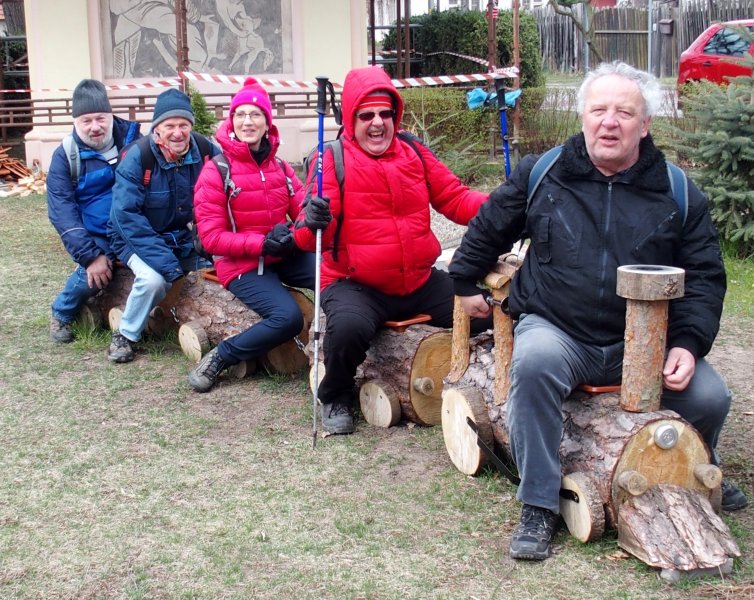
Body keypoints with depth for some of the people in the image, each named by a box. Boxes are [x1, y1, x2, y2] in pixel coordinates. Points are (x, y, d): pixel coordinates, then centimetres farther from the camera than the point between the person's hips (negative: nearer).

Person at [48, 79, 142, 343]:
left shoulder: (131, 138, 3)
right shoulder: (66, 156, -3)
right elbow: (62, 213, -10)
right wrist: (90, 255, -20)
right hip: (98, 237, -2)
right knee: (91, 276, -29)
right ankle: (61, 313, 6)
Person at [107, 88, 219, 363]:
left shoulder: (207, 151, -10)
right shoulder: (137, 158, -19)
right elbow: (126, 216, -23)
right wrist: (168, 265, -30)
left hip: (189, 238, 4)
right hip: (142, 239, -4)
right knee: (153, 279, -31)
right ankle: (125, 336, -3)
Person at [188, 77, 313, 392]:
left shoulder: (279, 165, 8)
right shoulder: (216, 171, -7)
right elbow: (212, 237, -10)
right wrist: (263, 243, -21)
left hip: (286, 256, 5)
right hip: (243, 265, -5)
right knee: (288, 317, -29)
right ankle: (218, 358, -10)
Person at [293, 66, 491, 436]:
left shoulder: (413, 152, 7)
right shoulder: (332, 159, -8)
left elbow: (455, 198, 7)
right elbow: (311, 236, -15)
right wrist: (312, 224, -40)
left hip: (421, 282, 5)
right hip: (355, 285, -5)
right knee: (349, 326, -36)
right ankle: (335, 398, -1)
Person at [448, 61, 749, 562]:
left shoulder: (679, 195, 2)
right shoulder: (540, 174, 1)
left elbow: (705, 277, 4)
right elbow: (489, 229, 18)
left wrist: (688, 344, -11)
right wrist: (466, 283, 23)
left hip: (645, 345, 2)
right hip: (556, 330, -1)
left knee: (710, 396, -19)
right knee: (534, 363, -35)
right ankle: (539, 508, -21)